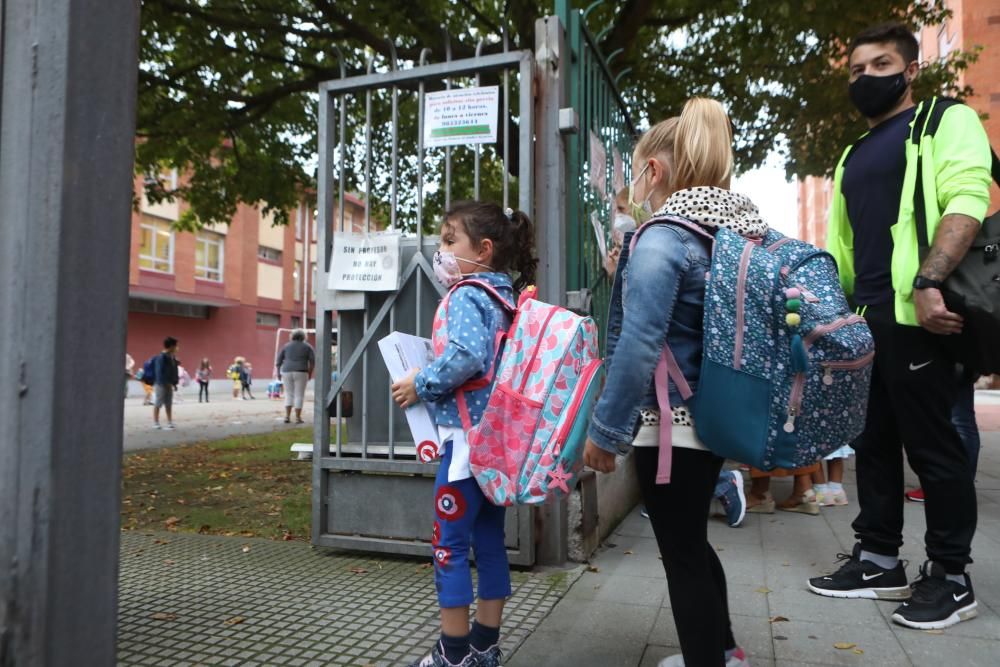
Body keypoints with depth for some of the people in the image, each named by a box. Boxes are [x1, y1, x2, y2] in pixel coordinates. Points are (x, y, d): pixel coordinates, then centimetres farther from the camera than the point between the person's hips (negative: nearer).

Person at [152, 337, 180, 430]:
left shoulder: (172, 357, 9)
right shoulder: (161, 357, -15)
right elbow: (159, 372, -18)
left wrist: (174, 383, 8)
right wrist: (167, 383, -18)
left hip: (169, 384, 8)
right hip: (160, 384, -8)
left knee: (169, 404, 10)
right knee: (158, 404, 1)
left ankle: (170, 423, 14)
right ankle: (156, 423, 8)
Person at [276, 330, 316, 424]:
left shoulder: (286, 346, 11)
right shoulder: (308, 346, 6)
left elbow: (278, 361, 7)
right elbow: (313, 362, -2)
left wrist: (278, 373, 15)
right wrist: (310, 374, 7)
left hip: (287, 373, 2)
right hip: (300, 373, -2)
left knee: (289, 395, 13)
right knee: (299, 396, 4)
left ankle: (287, 416, 1)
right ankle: (298, 418, 0)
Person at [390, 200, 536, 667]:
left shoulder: (466, 296, -12)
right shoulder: (506, 297, 14)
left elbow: (466, 354, -28)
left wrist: (420, 384, -14)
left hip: (468, 436, -9)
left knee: (448, 544, 1)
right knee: (489, 539, 14)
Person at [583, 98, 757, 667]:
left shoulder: (662, 241, -19)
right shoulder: (744, 233, 6)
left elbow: (638, 349, -25)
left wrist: (605, 431, -16)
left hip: (671, 426, -9)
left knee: (682, 556, 6)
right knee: (694, 541, 26)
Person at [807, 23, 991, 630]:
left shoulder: (948, 121, 3)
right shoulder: (854, 156, 23)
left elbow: (967, 202, -14)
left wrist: (927, 282, -27)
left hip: (916, 314, -7)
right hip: (863, 319, 7)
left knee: (932, 445, 0)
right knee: (874, 443, 10)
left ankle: (951, 577, 13)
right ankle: (879, 562, 21)